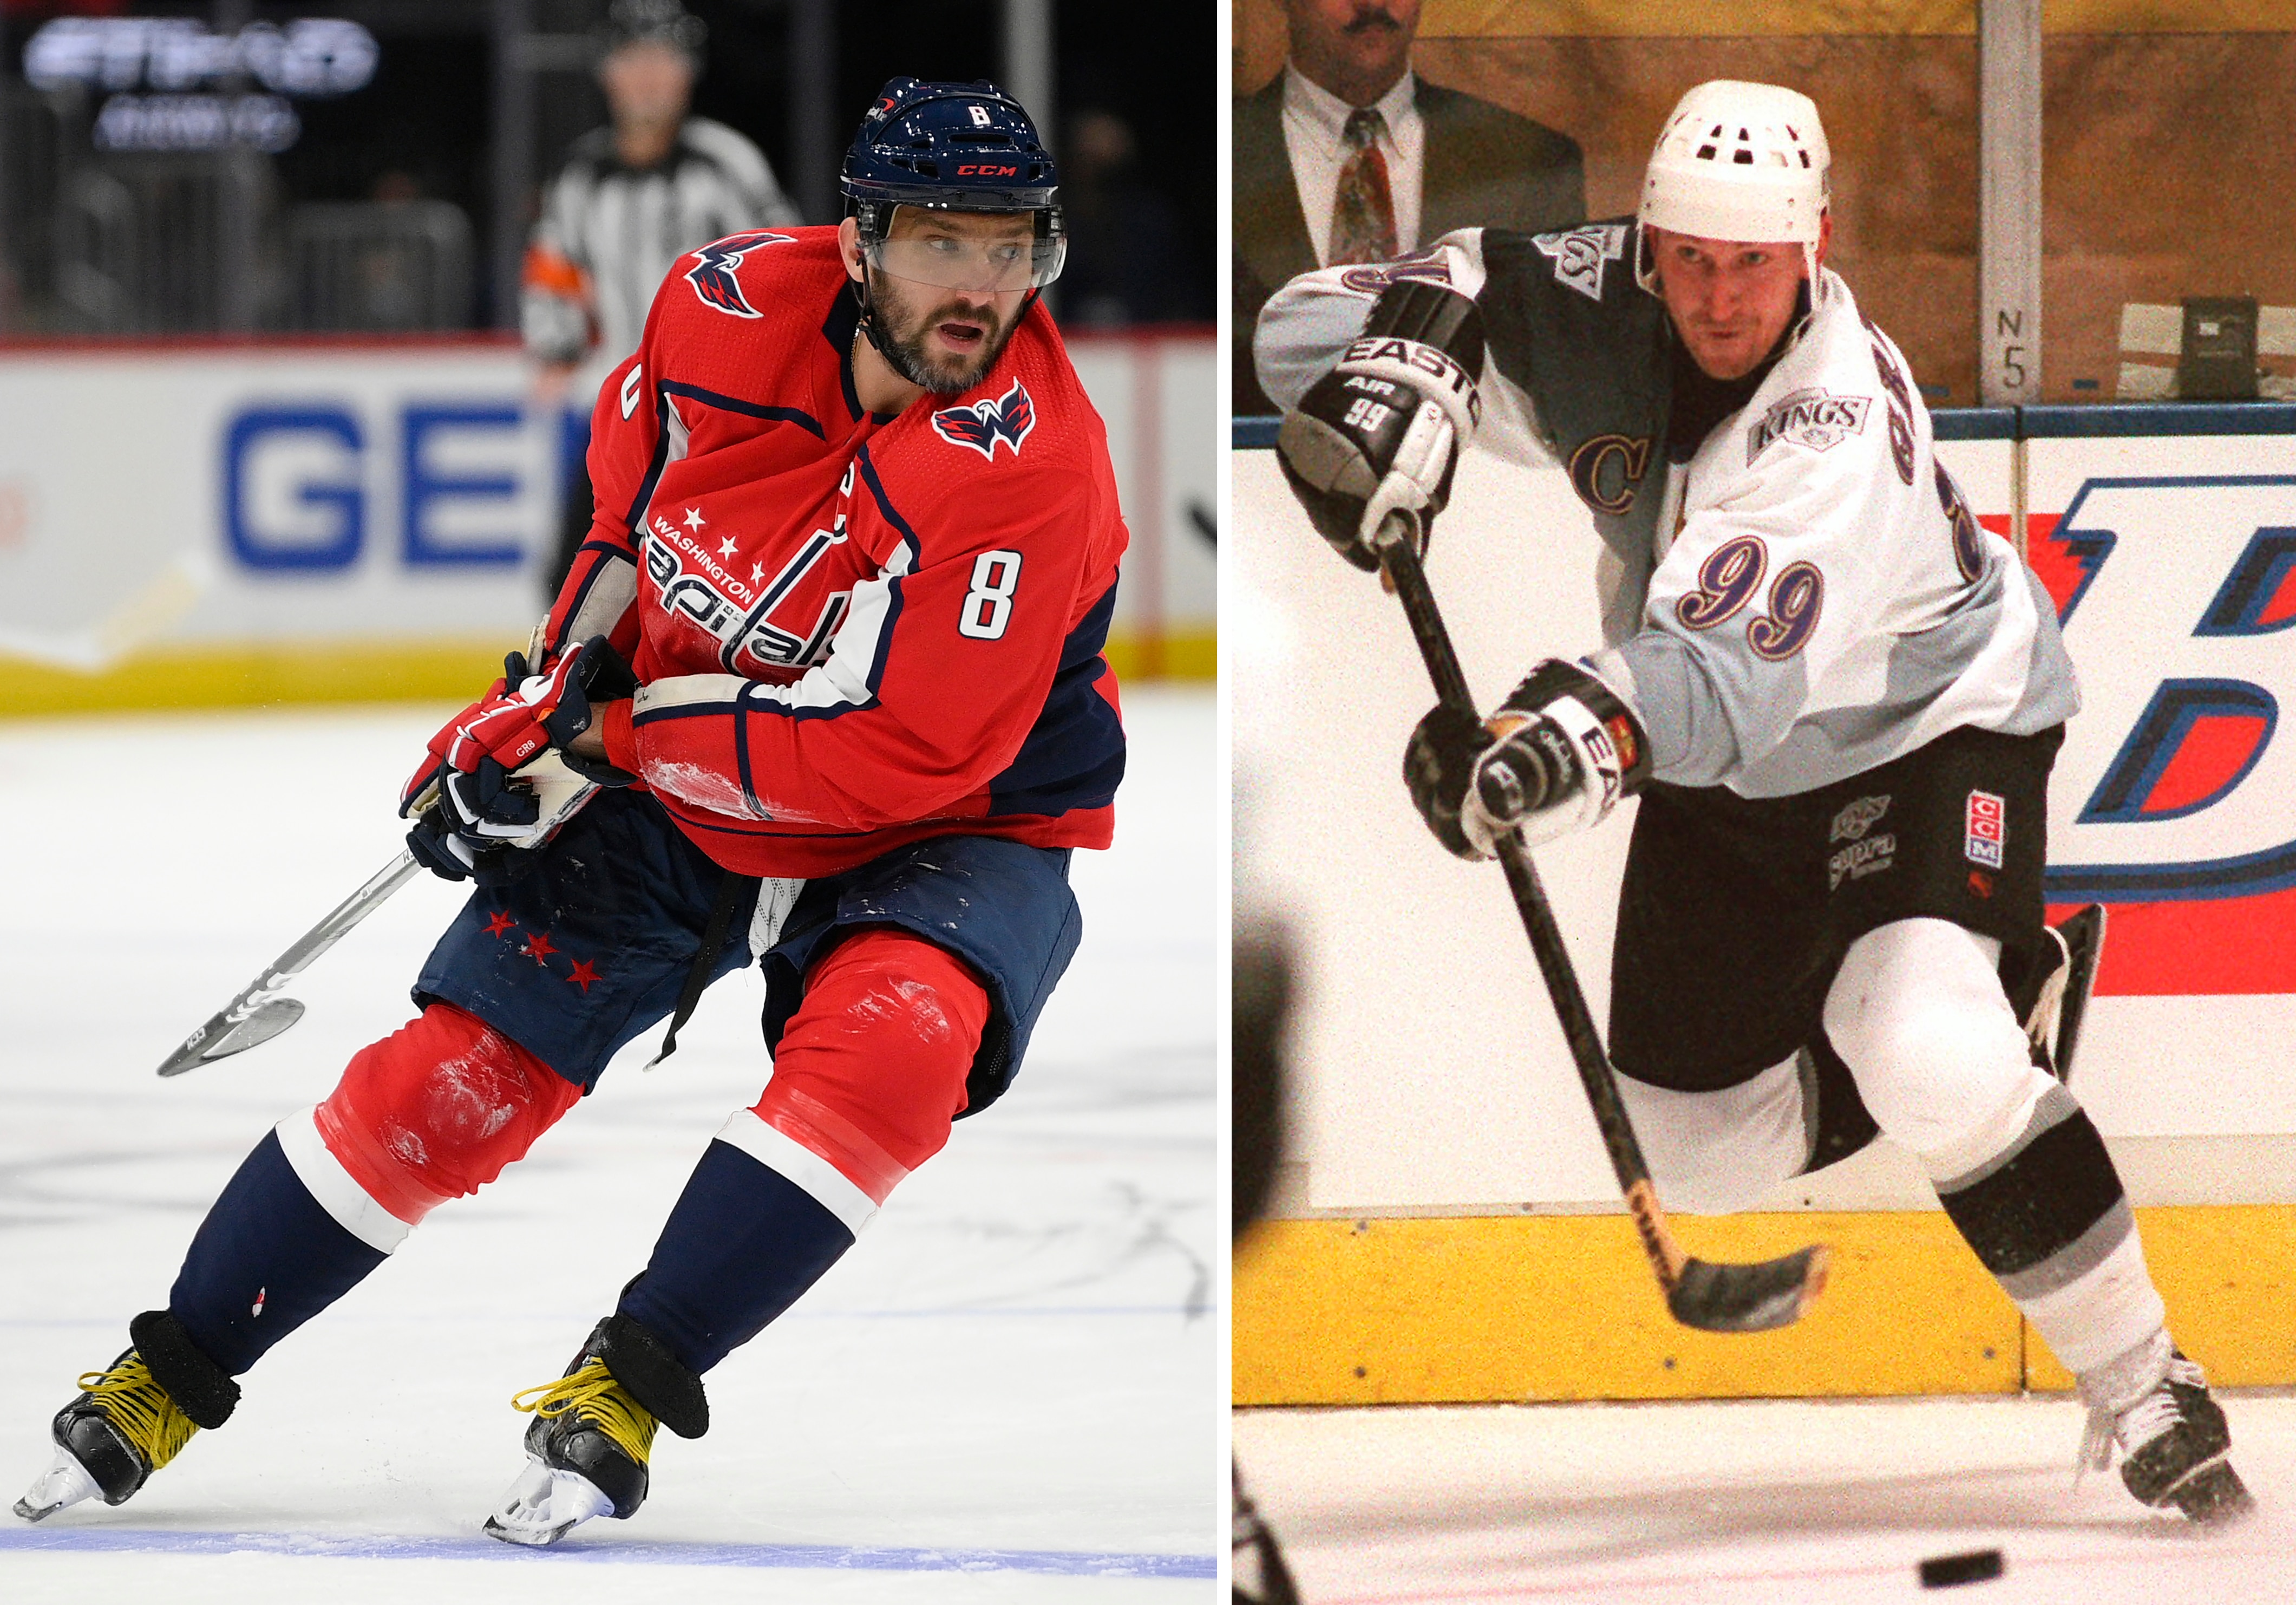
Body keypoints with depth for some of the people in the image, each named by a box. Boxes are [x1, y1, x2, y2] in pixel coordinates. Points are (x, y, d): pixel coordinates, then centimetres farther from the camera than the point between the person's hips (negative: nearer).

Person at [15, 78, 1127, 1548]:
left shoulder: (1031, 463, -30)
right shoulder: (729, 308, -16)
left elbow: (904, 756, -31)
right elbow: (634, 490, 9)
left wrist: (607, 739, -24)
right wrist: (559, 688, 4)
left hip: (953, 830, -4)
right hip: (672, 783, 4)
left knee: (886, 1047, -33)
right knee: (455, 1080, -3)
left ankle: (631, 1388, -22)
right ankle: (174, 1374, 14)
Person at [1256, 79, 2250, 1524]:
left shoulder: (1840, 432, -37)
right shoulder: (1589, 310, -20)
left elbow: (1724, 681, -50)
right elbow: (1313, 326, -15)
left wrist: (1583, 735, -70)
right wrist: (1394, 370, -38)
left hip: (1931, 724, -7)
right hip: (1728, 771, 7)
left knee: (1922, 1058, -32)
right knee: (1701, 1146, 11)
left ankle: (2142, 1387, -17)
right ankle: (2009, 976, 35)